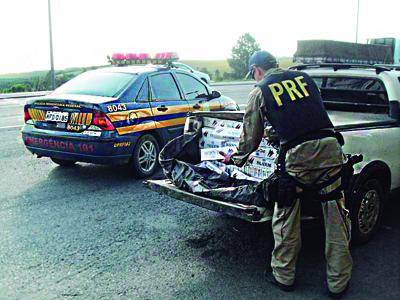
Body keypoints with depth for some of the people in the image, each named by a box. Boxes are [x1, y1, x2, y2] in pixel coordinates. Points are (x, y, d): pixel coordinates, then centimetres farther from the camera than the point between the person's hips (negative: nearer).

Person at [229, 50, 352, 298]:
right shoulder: (305, 78, 19)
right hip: (330, 148, 4)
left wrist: (238, 159, 34)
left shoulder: (260, 92, 9)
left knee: (285, 218, 14)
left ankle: (283, 275, 28)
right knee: (336, 217, 12)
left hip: (297, 154, -4)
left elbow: (251, 136, 14)